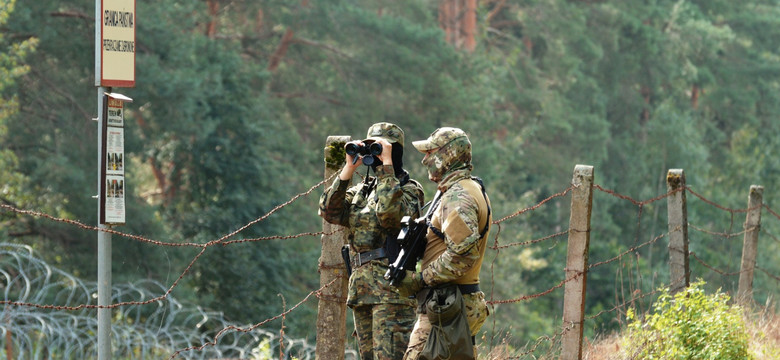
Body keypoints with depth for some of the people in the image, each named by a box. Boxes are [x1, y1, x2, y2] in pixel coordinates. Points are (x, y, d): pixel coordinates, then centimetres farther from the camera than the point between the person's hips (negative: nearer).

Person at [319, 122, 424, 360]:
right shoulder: (362, 190, 19)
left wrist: (386, 164, -16)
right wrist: (348, 170, 1)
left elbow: (388, 211, -23)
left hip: (390, 286, -8)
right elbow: (329, 212, 5)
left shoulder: (409, 189, -2)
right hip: (361, 285, 8)